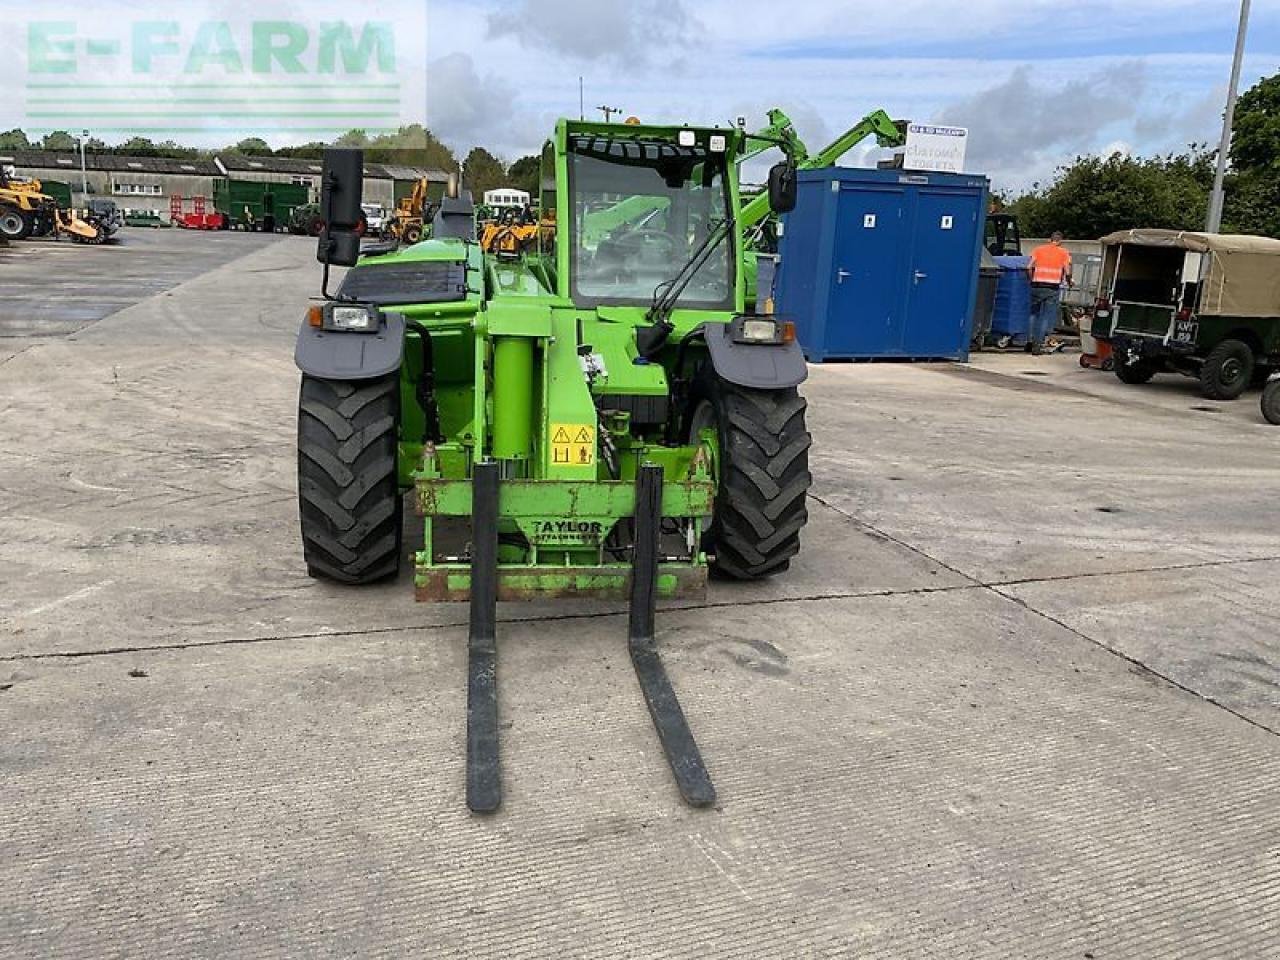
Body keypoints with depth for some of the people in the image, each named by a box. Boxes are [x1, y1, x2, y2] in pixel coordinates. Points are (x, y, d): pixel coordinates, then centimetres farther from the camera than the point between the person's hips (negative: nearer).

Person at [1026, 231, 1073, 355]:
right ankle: (1038, 343, 0)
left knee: (1034, 313, 16)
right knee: (1047, 316, 3)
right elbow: (1067, 273, -2)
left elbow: (1029, 267, -2)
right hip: (1053, 288, -1)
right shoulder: (1064, 253, 5)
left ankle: (1031, 339, 10)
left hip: (1037, 286, 1)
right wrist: (1069, 282, 17)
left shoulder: (1038, 249, 8)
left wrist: (1032, 279, 13)